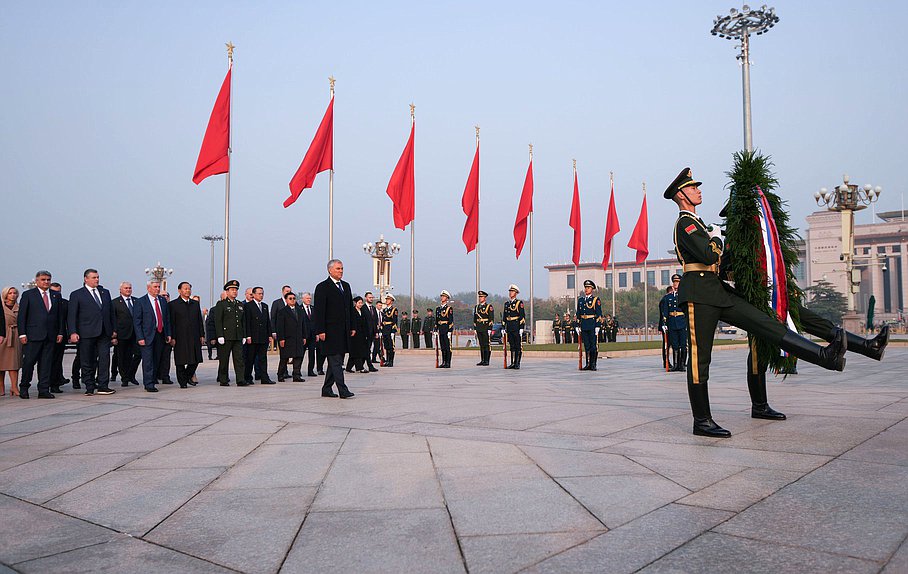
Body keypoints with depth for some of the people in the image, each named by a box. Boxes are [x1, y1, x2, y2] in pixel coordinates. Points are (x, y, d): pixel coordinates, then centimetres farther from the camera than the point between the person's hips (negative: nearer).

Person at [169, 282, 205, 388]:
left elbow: (200, 320, 15)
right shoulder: (173, 304, -1)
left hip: (194, 337, 4)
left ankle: (188, 376, 25)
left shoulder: (195, 303, 14)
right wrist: (172, 337, -10)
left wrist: (202, 335, 9)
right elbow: (171, 322, -4)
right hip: (180, 338, -4)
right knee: (181, 361, 2)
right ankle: (182, 382, 12)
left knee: (195, 360, 4)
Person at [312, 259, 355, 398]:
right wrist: (320, 331, -15)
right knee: (336, 361, -8)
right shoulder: (323, 287, -6)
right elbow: (319, 311, -10)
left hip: (344, 331, 7)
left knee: (335, 361, 11)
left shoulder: (346, 286, 16)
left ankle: (326, 389, 20)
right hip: (331, 330, -7)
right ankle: (342, 390, -9)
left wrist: (352, 327, 14)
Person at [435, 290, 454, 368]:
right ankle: (443, 362, 15)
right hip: (440, 330, 6)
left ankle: (448, 363, 0)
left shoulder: (449, 308, -5)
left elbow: (451, 321, -9)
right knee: (442, 347, 9)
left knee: (448, 347, -3)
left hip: (447, 330, -6)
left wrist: (449, 331, -15)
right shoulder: (438, 308, 14)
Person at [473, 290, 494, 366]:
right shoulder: (476, 307, 15)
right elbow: (475, 319, 18)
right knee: (481, 345, 8)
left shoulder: (489, 306, -3)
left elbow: (491, 319, -7)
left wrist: (489, 329, -12)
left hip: (486, 329, -6)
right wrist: (475, 328, 13)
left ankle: (486, 361, -2)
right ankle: (482, 360, 12)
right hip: (479, 329, 6)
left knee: (487, 345, -4)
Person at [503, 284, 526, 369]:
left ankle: (517, 363, 2)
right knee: (512, 346, 9)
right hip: (509, 328, 6)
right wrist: (503, 327, 12)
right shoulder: (506, 303, 14)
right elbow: (504, 317, 17)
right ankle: (513, 363, 13)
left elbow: (522, 316, -8)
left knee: (518, 346, -2)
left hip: (517, 328, -5)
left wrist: (521, 328, -14)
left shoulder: (519, 303, -3)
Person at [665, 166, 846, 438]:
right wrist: (715, 237, -2)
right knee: (700, 358, -6)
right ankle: (702, 421, -2)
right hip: (699, 294, -10)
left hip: (718, 292, 10)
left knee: (765, 323, -1)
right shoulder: (685, 223, -9)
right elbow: (709, 255, -20)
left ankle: (825, 355, -5)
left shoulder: (695, 222, 24)